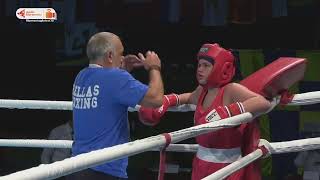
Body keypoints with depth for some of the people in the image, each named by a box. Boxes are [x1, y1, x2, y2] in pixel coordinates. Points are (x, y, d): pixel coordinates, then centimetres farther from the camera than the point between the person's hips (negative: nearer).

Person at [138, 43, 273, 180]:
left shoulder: (231, 90, -16)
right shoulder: (202, 91, 7)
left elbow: (264, 103, -33)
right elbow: (190, 98, 33)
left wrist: (228, 111, -41)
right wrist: (167, 101, 14)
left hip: (226, 168, -7)